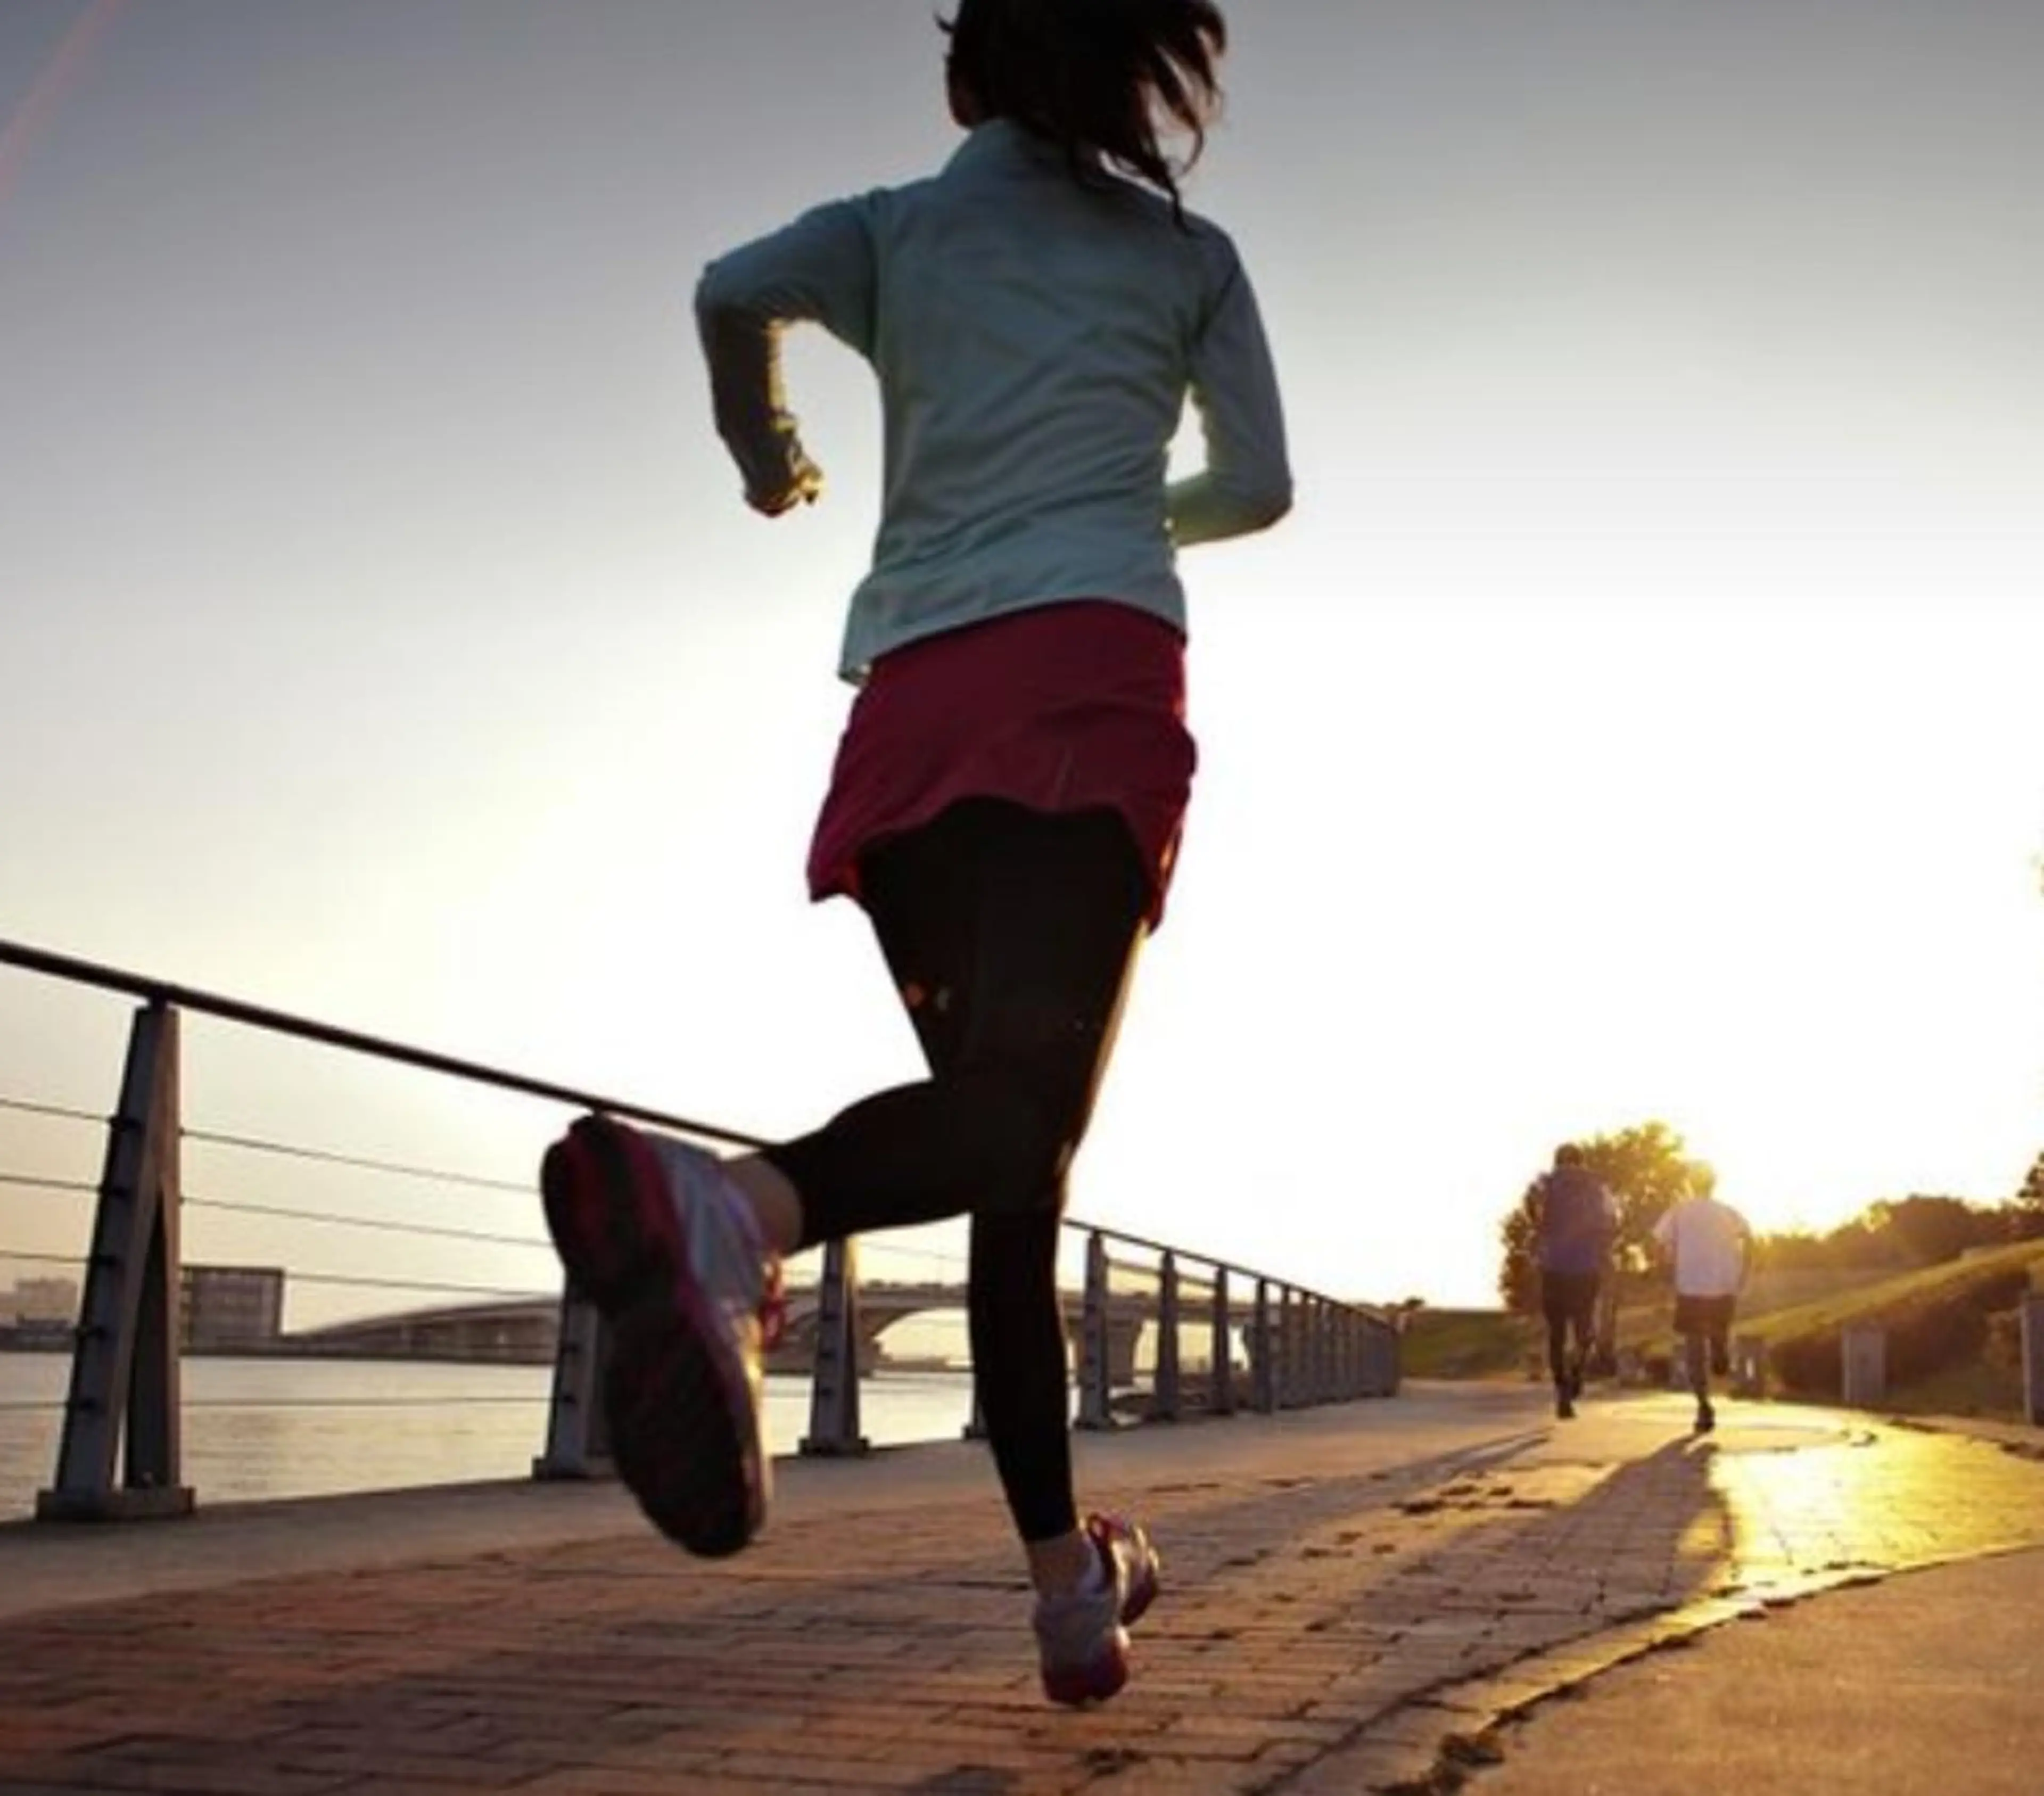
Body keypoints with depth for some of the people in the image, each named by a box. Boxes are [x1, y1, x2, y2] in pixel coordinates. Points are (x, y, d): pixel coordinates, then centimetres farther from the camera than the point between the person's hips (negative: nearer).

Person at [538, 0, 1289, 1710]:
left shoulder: (898, 226, 20)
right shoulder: (1190, 252, 20)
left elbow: (736, 290, 0)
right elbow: (1259, 486, 17)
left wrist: (767, 455, 20)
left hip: (915, 694, 3)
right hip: (1096, 672, -3)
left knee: (1011, 1143, 8)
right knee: (1023, 1111, -19)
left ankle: (1073, 1584, 7)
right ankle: (731, 1207, -51)